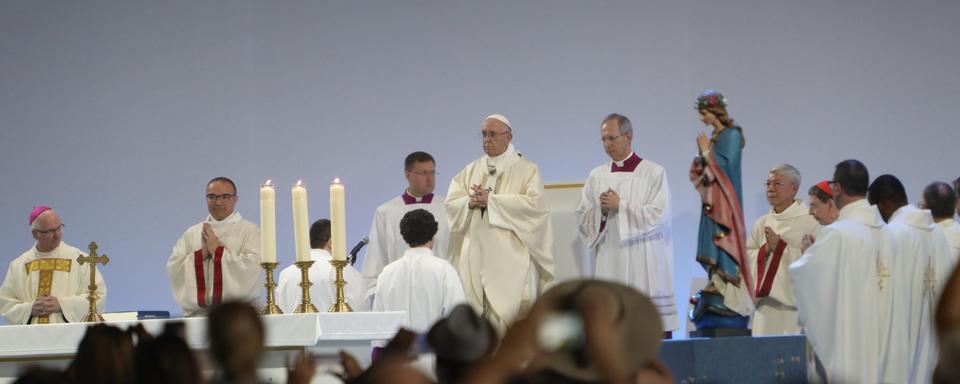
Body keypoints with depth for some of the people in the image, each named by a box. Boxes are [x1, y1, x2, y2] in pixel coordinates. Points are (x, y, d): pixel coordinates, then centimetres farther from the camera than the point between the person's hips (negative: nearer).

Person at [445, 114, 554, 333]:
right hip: (474, 256, 4)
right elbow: (451, 202, 11)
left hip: (509, 257, -4)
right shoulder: (471, 170, 19)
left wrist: (491, 200, -12)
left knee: (508, 313, -10)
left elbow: (533, 203, -10)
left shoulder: (527, 169, 5)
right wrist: (470, 202, -11)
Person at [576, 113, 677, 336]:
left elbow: (658, 215, -9)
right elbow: (582, 220, 11)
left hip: (644, 267, -3)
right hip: (610, 266, 3)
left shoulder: (654, 173, 1)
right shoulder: (597, 176, 13)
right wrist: (602, 211, -8)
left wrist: (620, 206, -9)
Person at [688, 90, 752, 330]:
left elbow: (726, 166, -18)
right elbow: (702, 172, 18)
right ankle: (715, 290, 9)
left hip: (724, 202, -8)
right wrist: (702, 155, 1)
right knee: (712, 255, 7)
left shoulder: (731, 135, -8)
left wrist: (707, 152, -8)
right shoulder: (714, 137, 15)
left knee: (723, 248, -12)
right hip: (711, 201, 8)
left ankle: (728, 299, -13)